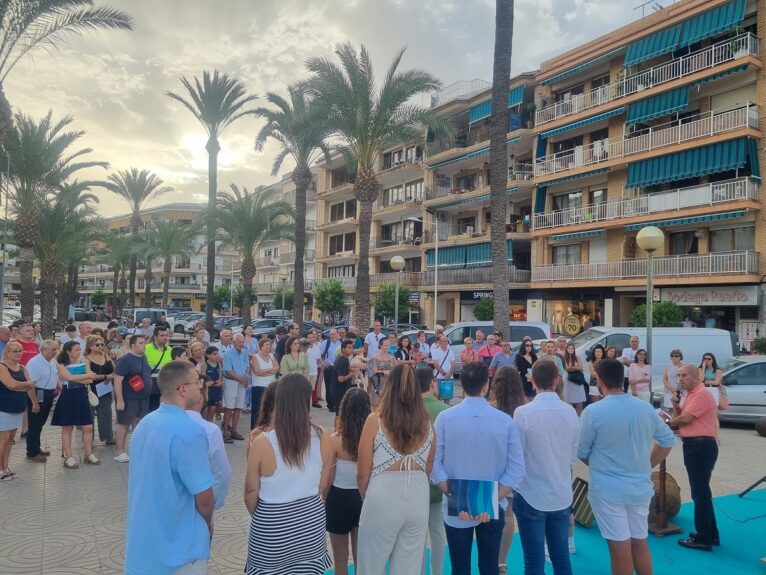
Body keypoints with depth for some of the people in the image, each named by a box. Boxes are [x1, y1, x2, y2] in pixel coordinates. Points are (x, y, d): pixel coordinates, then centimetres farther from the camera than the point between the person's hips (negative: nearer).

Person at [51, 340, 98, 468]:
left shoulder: (83, 362, 6)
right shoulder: (61, 365, -4)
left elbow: (90, 380, -3)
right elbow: (71, 377, -20)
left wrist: (76, 379, -16)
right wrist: (88, 374, -11)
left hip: (82, 395, 4)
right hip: (68, 396, -4)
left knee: (88, 427, 4)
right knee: (67, 428, 3)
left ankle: (89, 455, 16)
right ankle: (68, 458, 10)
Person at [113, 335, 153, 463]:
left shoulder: (144, 357, 8)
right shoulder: (125, 360, -16)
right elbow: (117, 380, -19)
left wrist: (146, 394, 21)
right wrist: (120, 400, -23)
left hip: (143, 398, 7)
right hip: (129, 399, -7)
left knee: (139, 424, 13)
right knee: (124, 424, 3)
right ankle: (120, 453, 11)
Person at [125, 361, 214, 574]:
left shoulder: (145, 424, 1)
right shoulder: (189, 431, -26)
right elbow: (203, 497, -21)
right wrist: (208, 523, 0)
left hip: (143, 541, 8)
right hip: (179, 546, -7)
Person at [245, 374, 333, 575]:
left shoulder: (262, 443, -21)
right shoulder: (322, 437, -12)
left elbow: (250, 496, -9)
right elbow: (323, 485, 2)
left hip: (272, 528, -2)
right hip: (311, 521, 3)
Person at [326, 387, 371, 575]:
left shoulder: (335, 440, -19)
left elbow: (328, 478, -10)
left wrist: (324, 501, 6)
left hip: (340, 498, -3)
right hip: (365, 498, 3)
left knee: (340, 558, 16)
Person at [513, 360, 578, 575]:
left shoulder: (523, 412, -17)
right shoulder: (570, 412, -5)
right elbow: (574, 456, 6)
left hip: (531, 496, -4)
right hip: (562, 496, 4)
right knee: (561, 556, 17)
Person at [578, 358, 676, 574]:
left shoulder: (593, 412, -16)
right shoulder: (646, 408, -2)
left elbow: (581, 453, -7)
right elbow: (668, 440, 10)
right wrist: (646, 466, 16)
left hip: (607, 489, -5)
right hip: (640, 487, 5)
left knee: (620, 547, 5)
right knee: (640, 542, 19)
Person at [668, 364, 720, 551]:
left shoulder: (702, 394, -16)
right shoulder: (689, 395, 16)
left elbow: (685, 419, -20)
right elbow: (679, 418, 15)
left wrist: (667, 422, -2)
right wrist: (676, 404, -2)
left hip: (701, 446, -10)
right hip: (693, 445, 10)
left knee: (700, 492, -3)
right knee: (700, 491, 17)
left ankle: (703, 539, 5)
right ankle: (711, 534, 28)